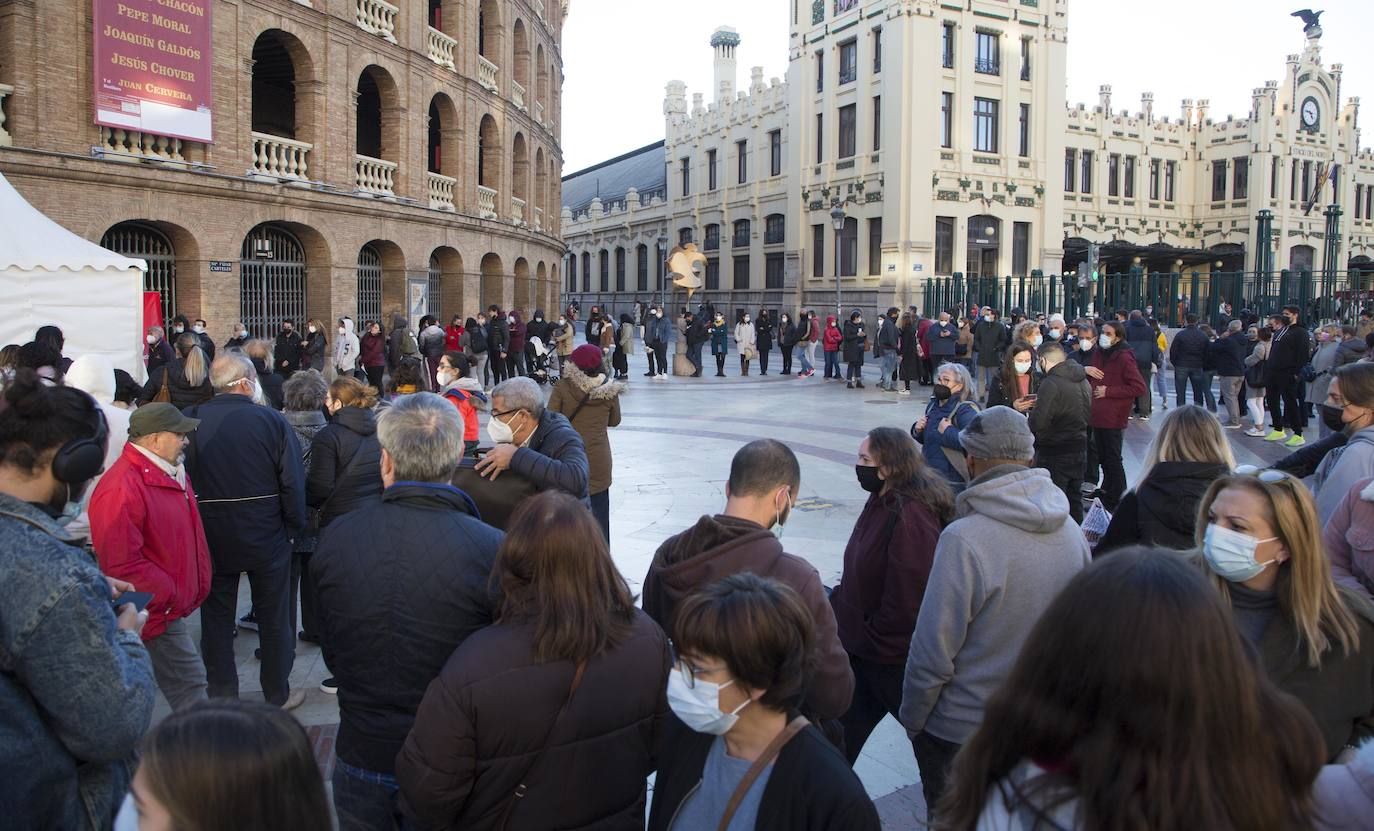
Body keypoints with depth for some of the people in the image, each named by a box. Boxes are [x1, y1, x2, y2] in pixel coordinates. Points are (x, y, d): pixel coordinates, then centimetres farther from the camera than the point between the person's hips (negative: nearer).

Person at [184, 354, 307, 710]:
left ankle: (221, 696, 23)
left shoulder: (191, 420, -9)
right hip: (266, 535, -1)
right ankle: (278, 694, 25)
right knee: (273, 616, 13)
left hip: (210, 534, 1)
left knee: (216, 616, 15)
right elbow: (293, 480, -14)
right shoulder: (272, 420, -13)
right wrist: (294, 523, 0)